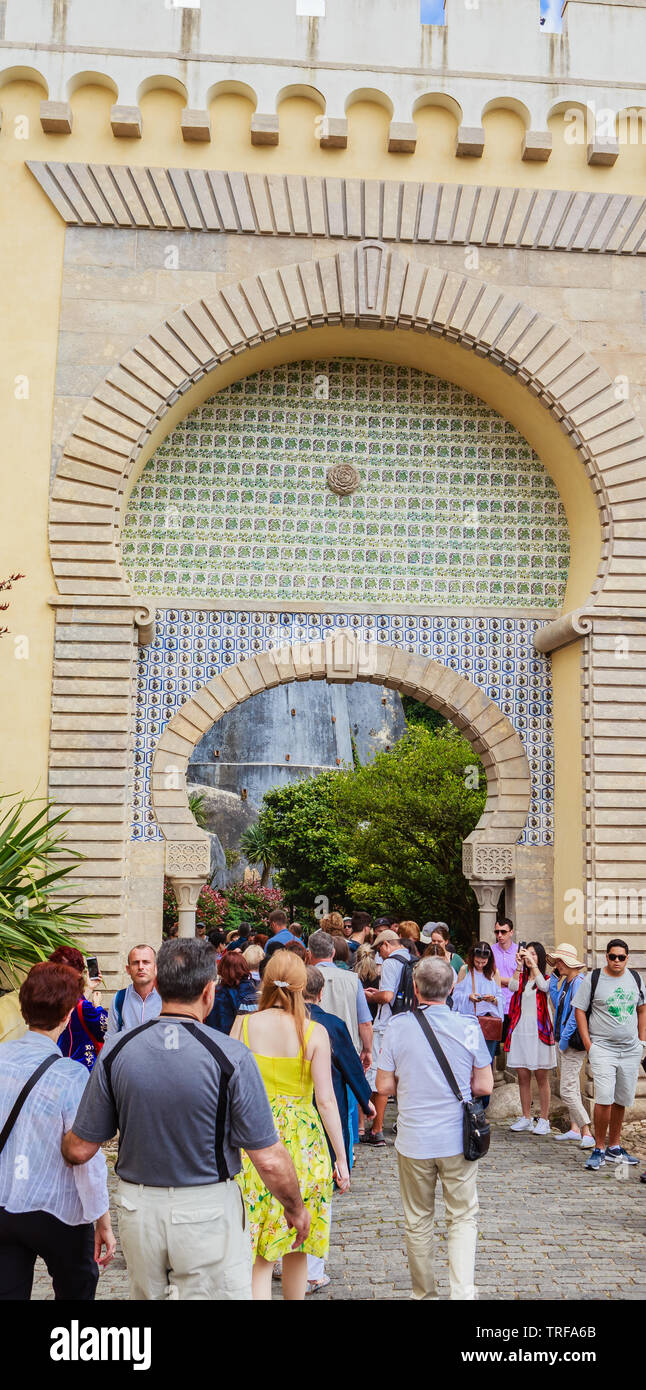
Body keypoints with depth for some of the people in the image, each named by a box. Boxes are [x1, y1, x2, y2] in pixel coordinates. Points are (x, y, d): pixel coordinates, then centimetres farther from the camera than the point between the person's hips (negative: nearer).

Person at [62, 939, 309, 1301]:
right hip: (208, 1212, -3)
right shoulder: (230, 1055, -17)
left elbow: (79, 1149, -1)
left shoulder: (116, 1051, -8)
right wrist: (296, 1208, 4)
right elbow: (269, 1160, -14)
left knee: (147, 1295, 23)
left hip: (138, 1207, 4)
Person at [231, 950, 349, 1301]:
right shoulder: (315, 1032, -7)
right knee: (295, 1245, 18)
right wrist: (341, 1158, 0)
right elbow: (325, 1100, -8)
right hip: (301, 1140, 0)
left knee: (258, 1251, 5)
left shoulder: (243, 1025, -4)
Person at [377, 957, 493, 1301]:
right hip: (457, 1140, 0)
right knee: (463, 1218, 11)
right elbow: (484, 1086, -2)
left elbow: (384, 1086, -4)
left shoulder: (397, 1026, -9)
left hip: (413, 1140, 0)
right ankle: (462, 1291, -4)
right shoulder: (468, 1027, -8)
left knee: (417, 1221, 16)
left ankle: (424, 1294, 27)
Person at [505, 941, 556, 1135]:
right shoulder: (521, 977, 12)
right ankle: (526, 1117, 16)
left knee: (541, 1077, 1)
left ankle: (544, 1119, 7)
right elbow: (513, 987, -9)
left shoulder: (547, 978, 3)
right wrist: (519, 966, -17)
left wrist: (533, 964, -19)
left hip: (539, 1030, -4)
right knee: (522, 1076, 7)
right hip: (520, 1030, 4)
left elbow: (543, 987, -20)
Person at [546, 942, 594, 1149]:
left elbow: (576, 1015, -21)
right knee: (572, 1086, 16)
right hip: (565, 1041, 10)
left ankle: (587, 1133, -11)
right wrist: (554, 975, 15)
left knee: (567, 1090, -12)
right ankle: (575, 1129, 25)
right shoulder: (566, 981, 10)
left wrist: (564, 1041, -17)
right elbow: (557, 1001, 21)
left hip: (573, 1044, -10)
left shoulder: (579, 983, -18)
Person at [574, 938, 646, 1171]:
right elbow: (579, 1010, -2)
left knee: (622, 1101, 10)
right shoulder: (593, 979, -5)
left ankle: (614, 1147, 23)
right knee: (604, 1099, -14)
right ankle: (599, 1149, -1)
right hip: (602, 1048, -4)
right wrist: (587, 1043, -8)